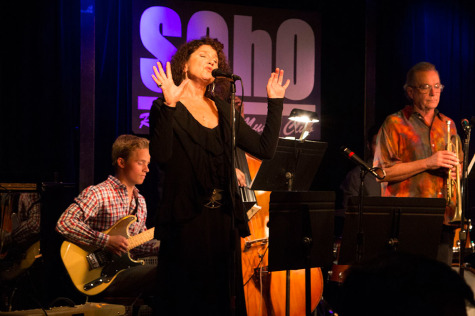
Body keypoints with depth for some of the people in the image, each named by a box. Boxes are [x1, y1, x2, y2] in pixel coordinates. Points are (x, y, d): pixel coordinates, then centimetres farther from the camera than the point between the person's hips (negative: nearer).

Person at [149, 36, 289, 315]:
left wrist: (275, 102, 10)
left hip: (224, 219, 5)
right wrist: (169, 106, -24)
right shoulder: (167, 108, 0)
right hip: (187, 219, -5)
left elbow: (265, 148, 11)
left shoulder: (222, 109, 15)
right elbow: (161, 156, -18)